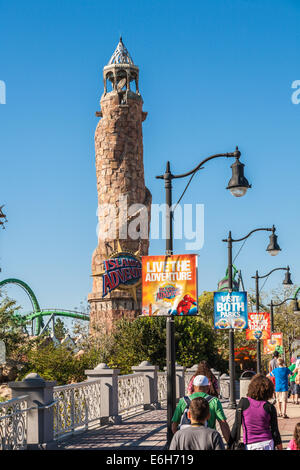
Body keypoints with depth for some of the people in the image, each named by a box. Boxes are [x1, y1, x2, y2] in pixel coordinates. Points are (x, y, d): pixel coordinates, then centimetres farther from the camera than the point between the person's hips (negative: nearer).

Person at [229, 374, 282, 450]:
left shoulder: (243, 402, -7)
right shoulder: (270, 407, -4)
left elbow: (236, 426, -4)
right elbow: (275, 432, -1)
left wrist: (229, 445, 3)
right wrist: (280, 448, 10)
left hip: (250, 446, -1)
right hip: (267, 444, 1)